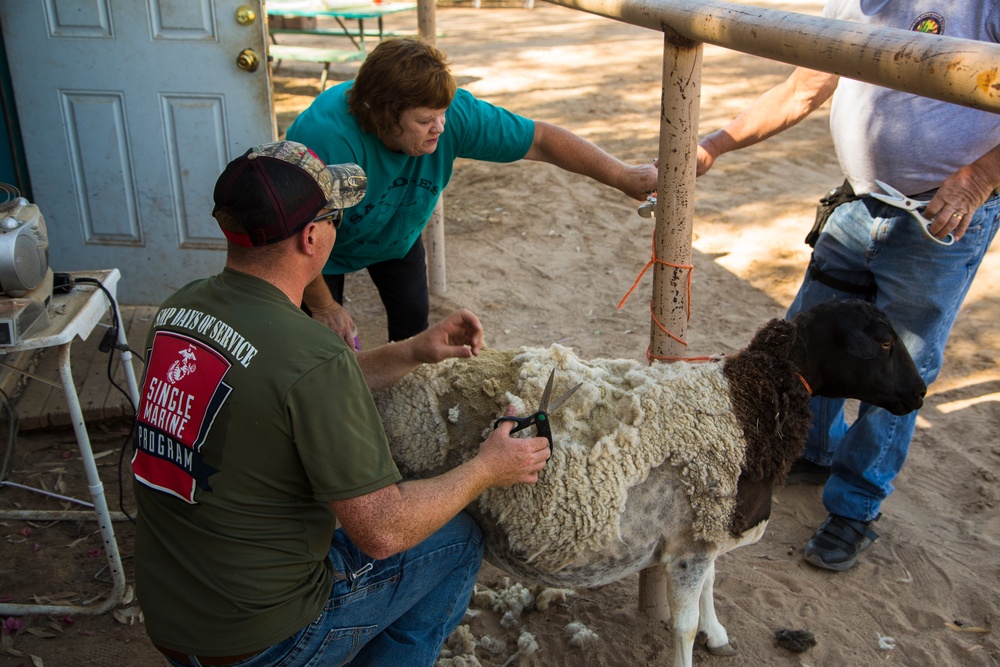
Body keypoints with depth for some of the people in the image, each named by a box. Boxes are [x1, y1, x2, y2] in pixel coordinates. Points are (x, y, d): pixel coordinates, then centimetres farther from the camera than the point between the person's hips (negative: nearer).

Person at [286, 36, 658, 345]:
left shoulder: (454, 113, -32)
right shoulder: (328, 141, -44)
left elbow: (540, 140, -28)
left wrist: (623, 176, -32)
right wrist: (324, 307, -20)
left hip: (396, 235, 4)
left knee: (413, 319, 5)